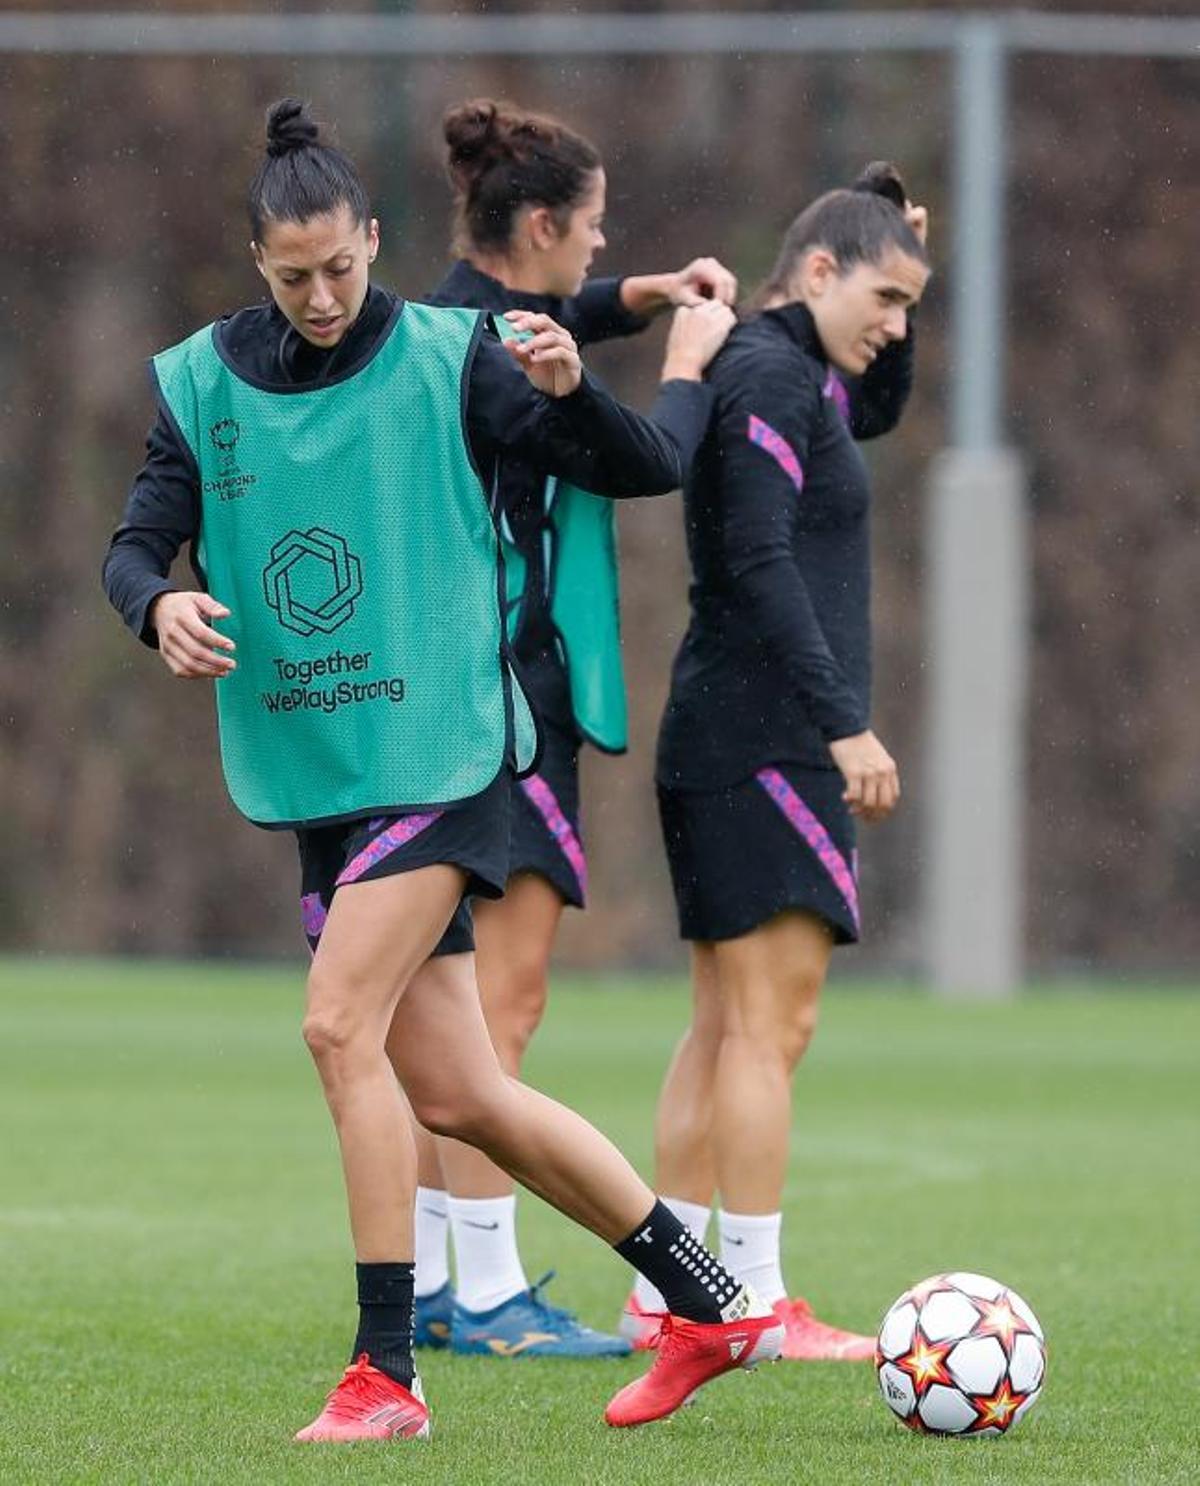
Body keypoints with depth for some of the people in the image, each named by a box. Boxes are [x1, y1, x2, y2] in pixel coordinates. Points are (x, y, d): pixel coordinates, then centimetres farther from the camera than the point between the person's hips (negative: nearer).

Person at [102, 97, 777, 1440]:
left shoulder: (450, 361, -4)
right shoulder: (200, 383, 6)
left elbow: (648, 468, 1)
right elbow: (135, 546, 4)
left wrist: (571, 389, -17)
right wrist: (159, 604, -17)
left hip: (442, 752, -5)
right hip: (310, 775, 5)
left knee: (340, 1026, -20)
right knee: (456, 1097, 5)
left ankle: (385, 1373, -14)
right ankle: (712, 1306, 18)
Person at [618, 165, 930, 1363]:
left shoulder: (782, 371, 17)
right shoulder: (768, 375, -12)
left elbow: (878, 407, 38)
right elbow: (761, 563, -21)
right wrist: (846, 723, -24)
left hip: (727, 745, 10)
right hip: (770, 736, -10)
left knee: (725, 1026, 10)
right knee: (770, 1024, -10)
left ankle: (664, 1296, 11)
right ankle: (757, 1303, -11)